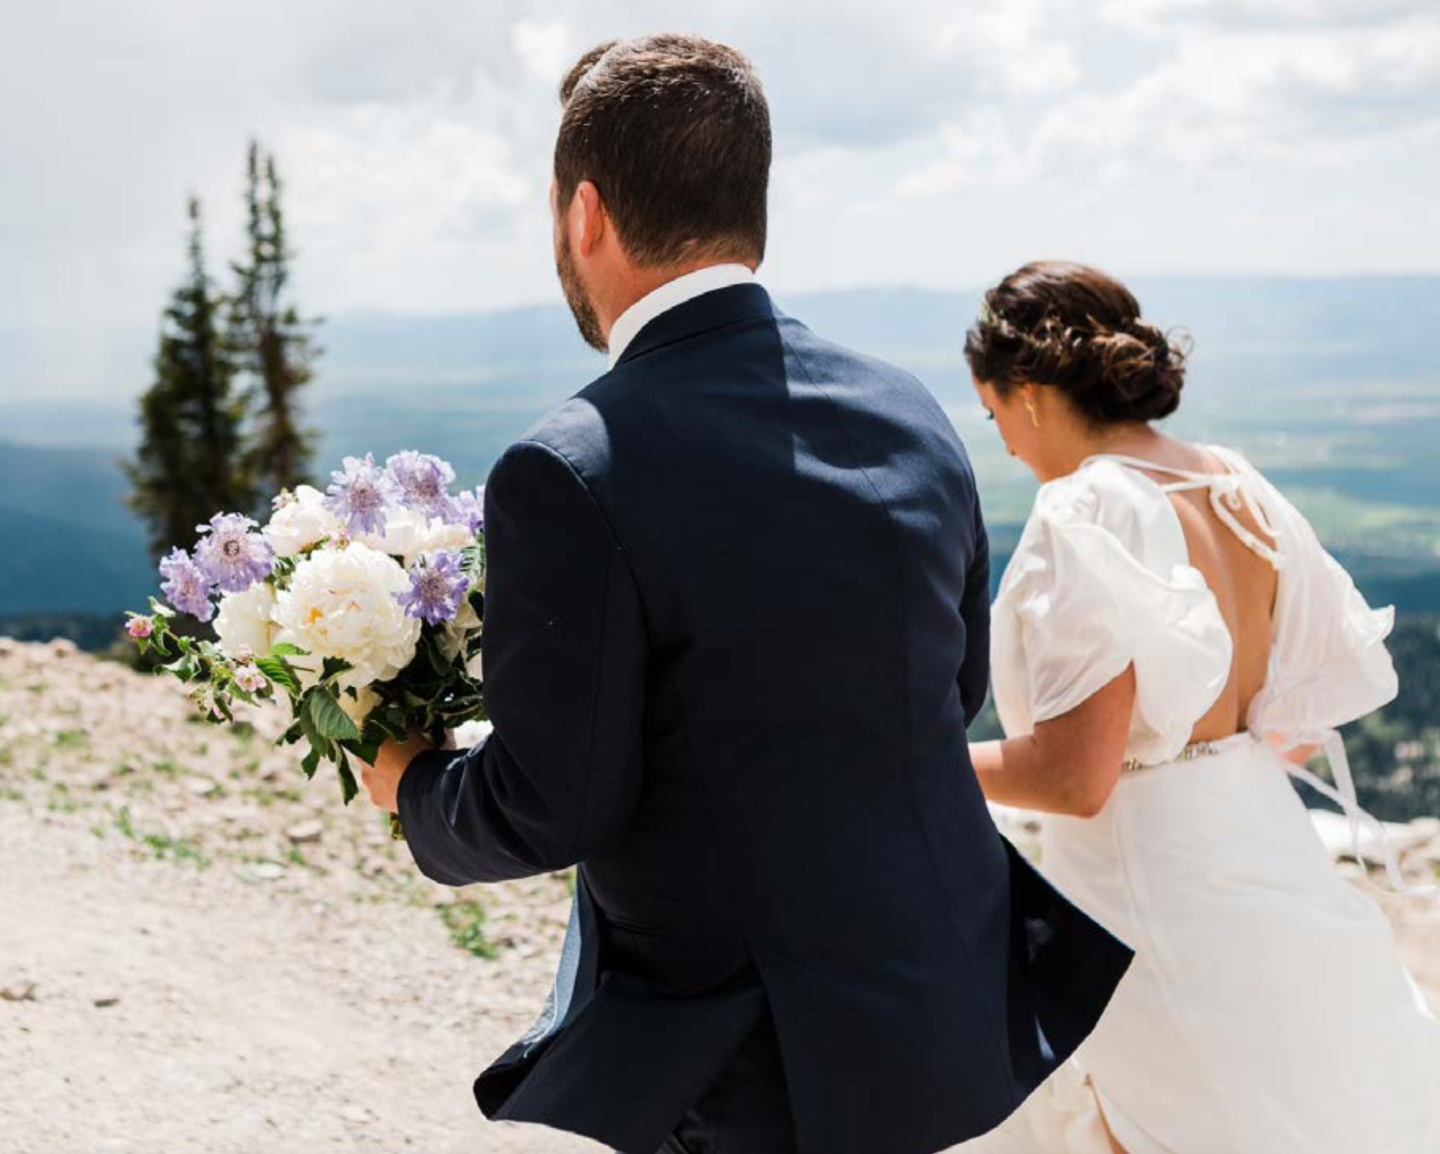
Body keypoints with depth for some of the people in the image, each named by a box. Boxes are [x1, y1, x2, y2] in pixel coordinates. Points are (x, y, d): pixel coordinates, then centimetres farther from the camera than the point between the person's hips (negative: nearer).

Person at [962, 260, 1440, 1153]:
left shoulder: (1089, 512, -19)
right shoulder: (1239, 488, 5)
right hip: (1274, 869, 8)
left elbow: (1075, 777, -23)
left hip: (1162, 896, -8)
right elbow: (1313, 720, 11)